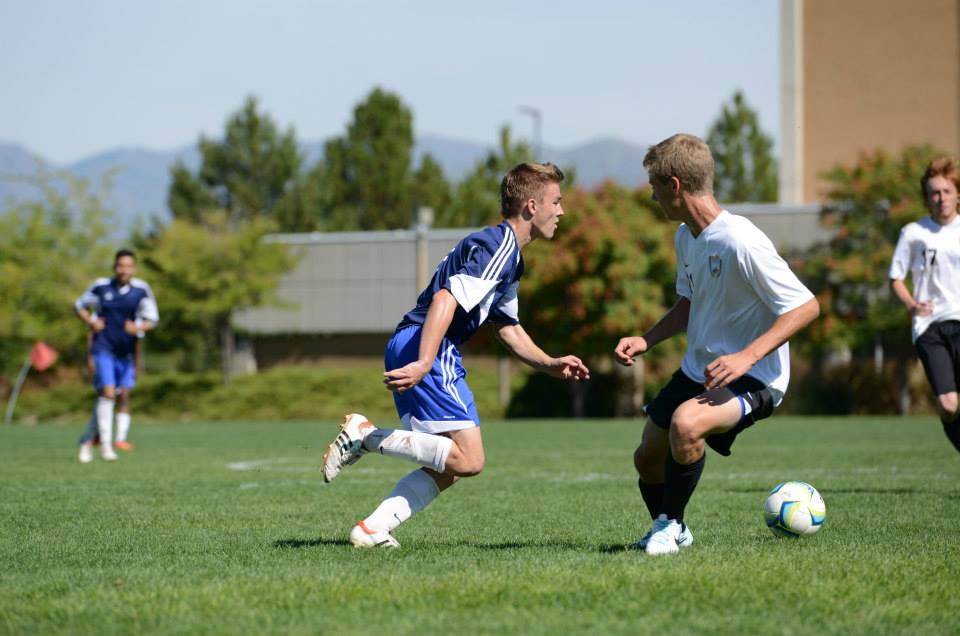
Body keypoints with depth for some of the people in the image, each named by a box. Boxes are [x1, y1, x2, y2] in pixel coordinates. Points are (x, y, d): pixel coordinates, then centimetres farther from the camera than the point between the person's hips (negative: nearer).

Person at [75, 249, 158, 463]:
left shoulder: (141, 290, -2)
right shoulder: (101, 286, -1)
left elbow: (151, 319, 0)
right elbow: (80, 305, 14)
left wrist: (138, 328, -21)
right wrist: (90, 322, -5)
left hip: (126, 351, 2)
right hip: (103, 349, -2)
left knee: (124, 396, 5)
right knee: (108, 393, -15)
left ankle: (121, 437, 20)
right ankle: (105, 443, -15)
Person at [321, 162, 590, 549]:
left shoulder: (509, 256, 22)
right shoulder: (497, 247, -11)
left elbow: (508, 329, 29)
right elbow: (446, 300, -24)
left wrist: (551, 365, 16)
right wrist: (424, 363, -33)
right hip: (421, 350, -11)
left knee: (447, 469, 12)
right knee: (468, 459, -15)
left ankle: (371, 529, 5)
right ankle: (366, 435, -12)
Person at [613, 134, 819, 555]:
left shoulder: (740, 242, -24)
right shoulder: (686, 236, 3)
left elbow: (806, 307, -24)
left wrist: (746, 356, -32)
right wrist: (646, 340, 6)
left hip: (753, 379, -9)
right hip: (697, 370, 9)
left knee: (685, 423, -34)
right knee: (647, 457, 12)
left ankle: (671, 525, -10)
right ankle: (666, 530, 41)